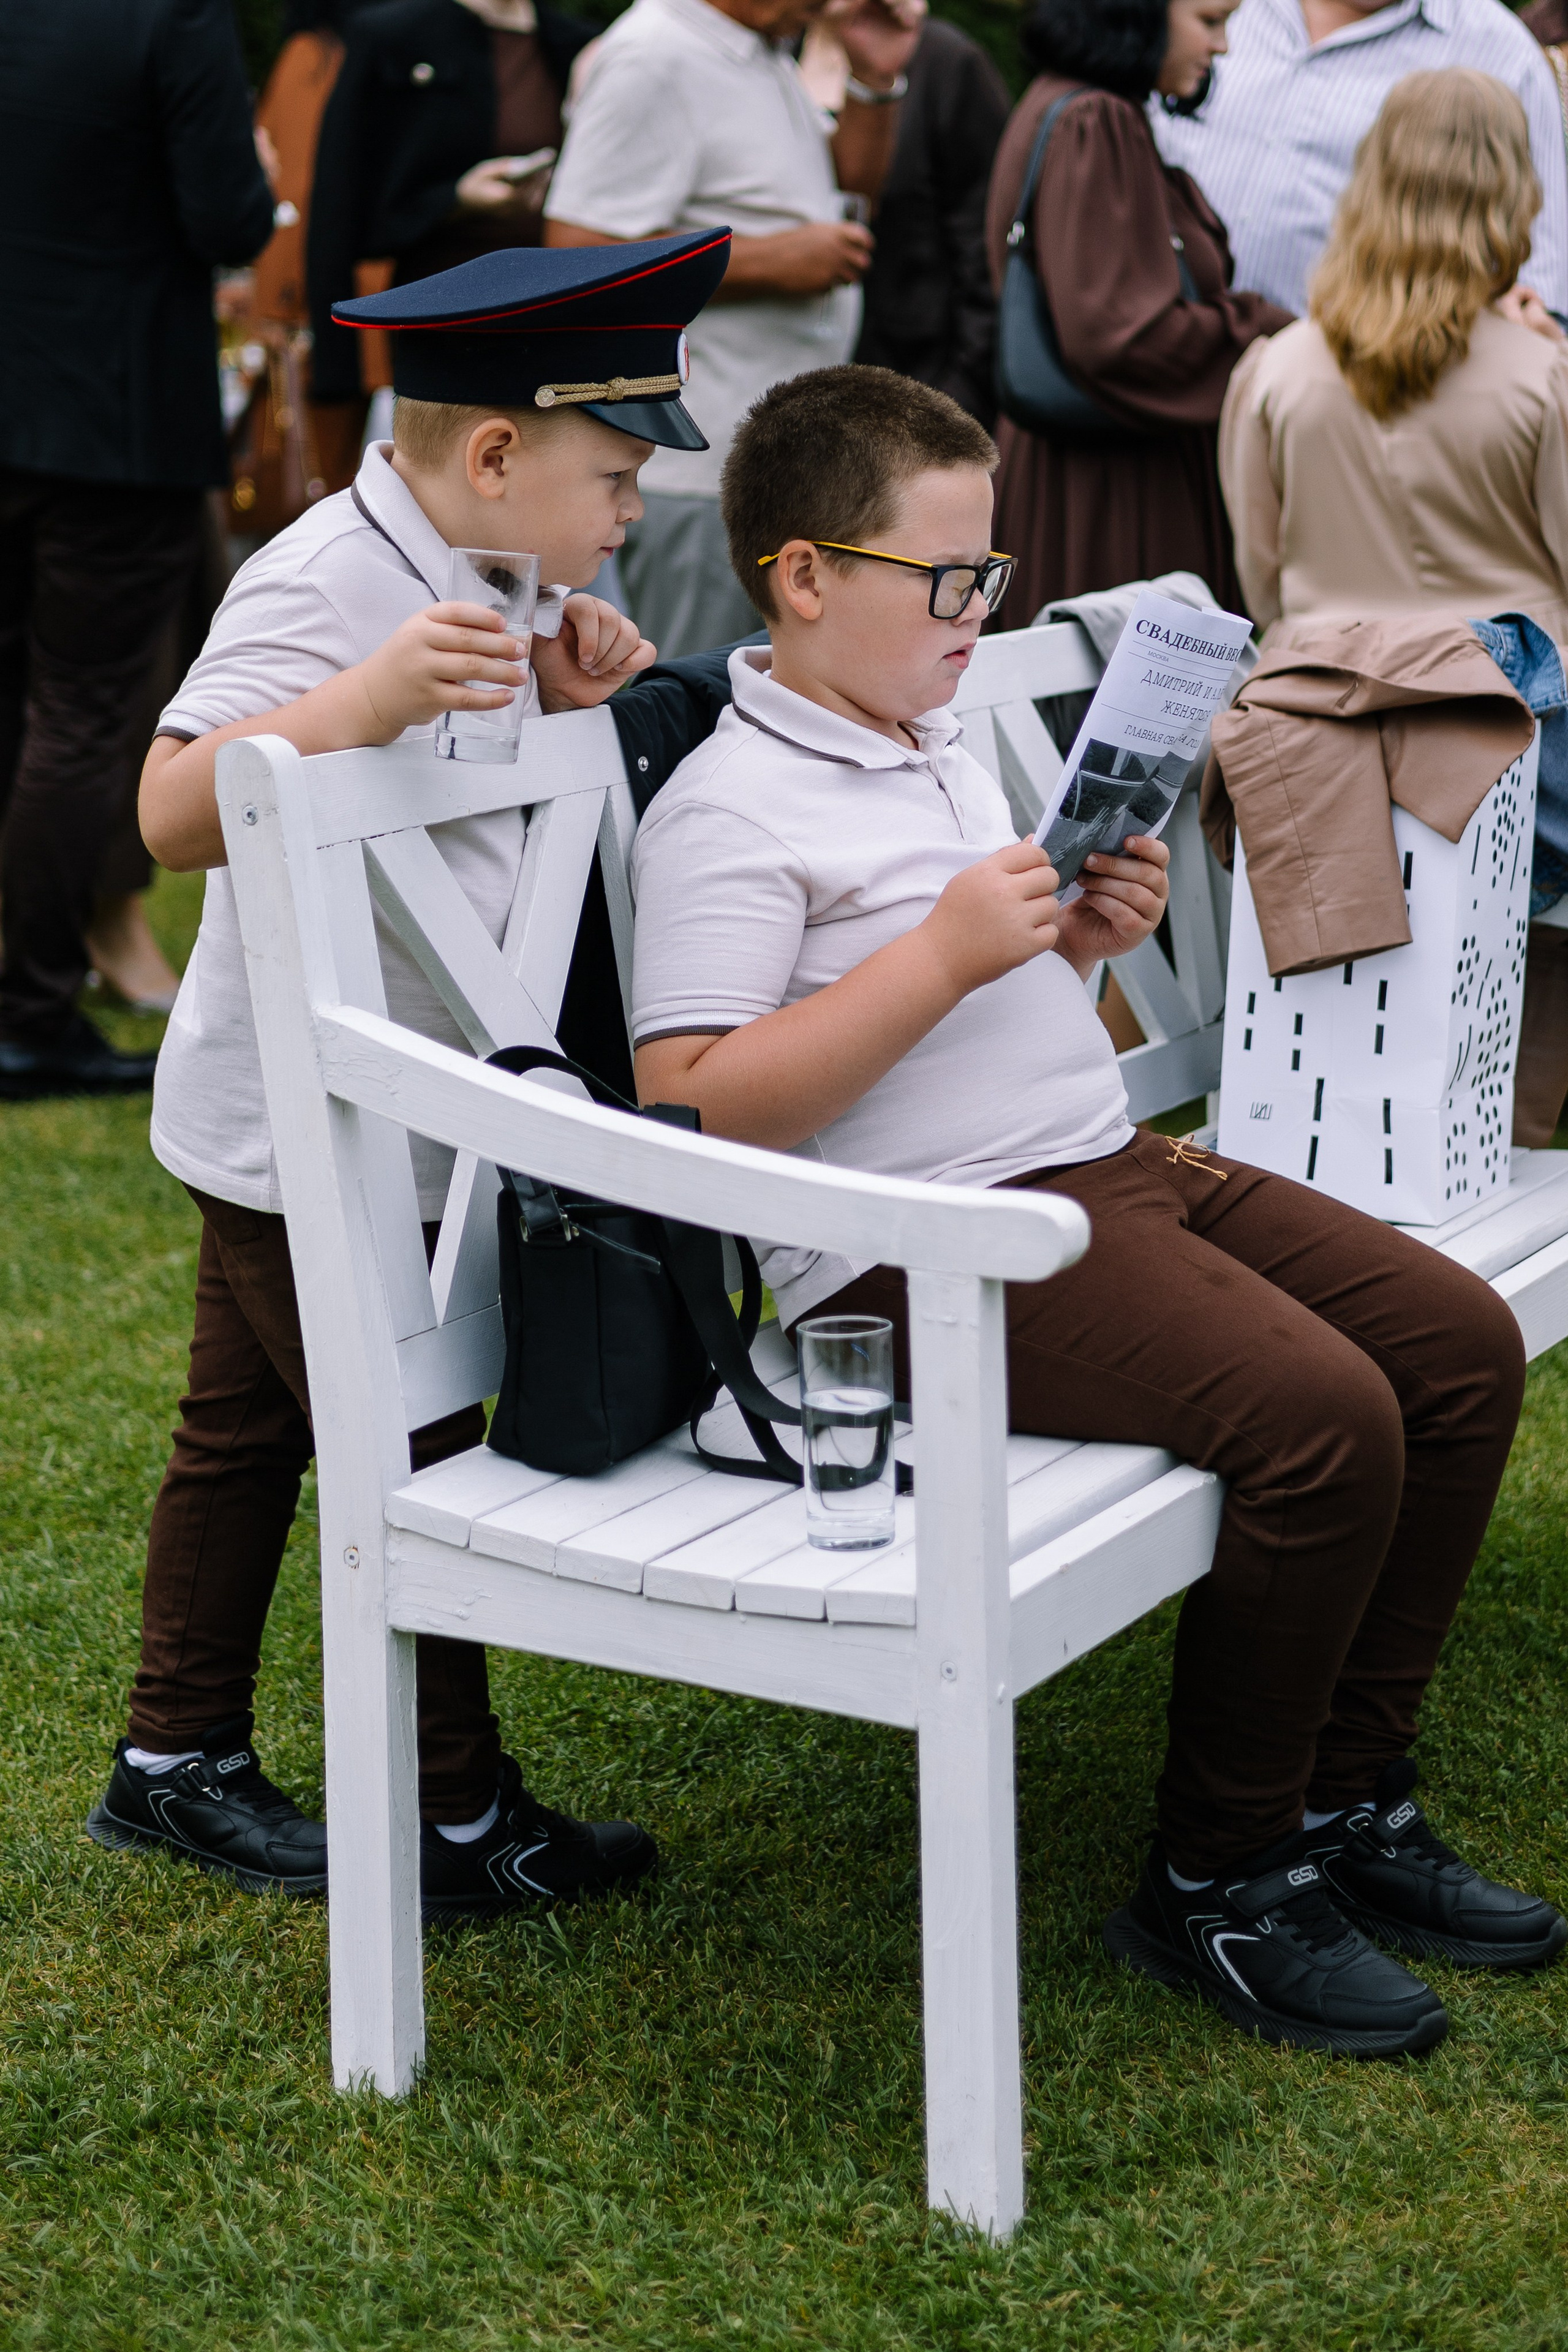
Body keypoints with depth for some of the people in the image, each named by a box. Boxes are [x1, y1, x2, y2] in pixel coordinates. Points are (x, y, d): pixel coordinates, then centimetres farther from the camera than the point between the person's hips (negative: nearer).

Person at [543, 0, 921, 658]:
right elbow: (579, 255, -24)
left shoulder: (766, 55, 14)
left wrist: (876, 78, 6)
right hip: (696, 473, -10)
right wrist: (772, 262, -20)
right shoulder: (655, 61, -17)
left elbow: (858, 173, 26)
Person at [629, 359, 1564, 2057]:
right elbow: (696, 1107, -20)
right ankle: (1217, 1882, -8)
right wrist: (946, 953, -21)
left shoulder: (946, 758, 21)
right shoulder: (727, 811, -9)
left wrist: (1081, 939, 9)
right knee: (1319, 1414, -26)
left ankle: (1344, 1798, 12)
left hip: (1107, 1168, 10)